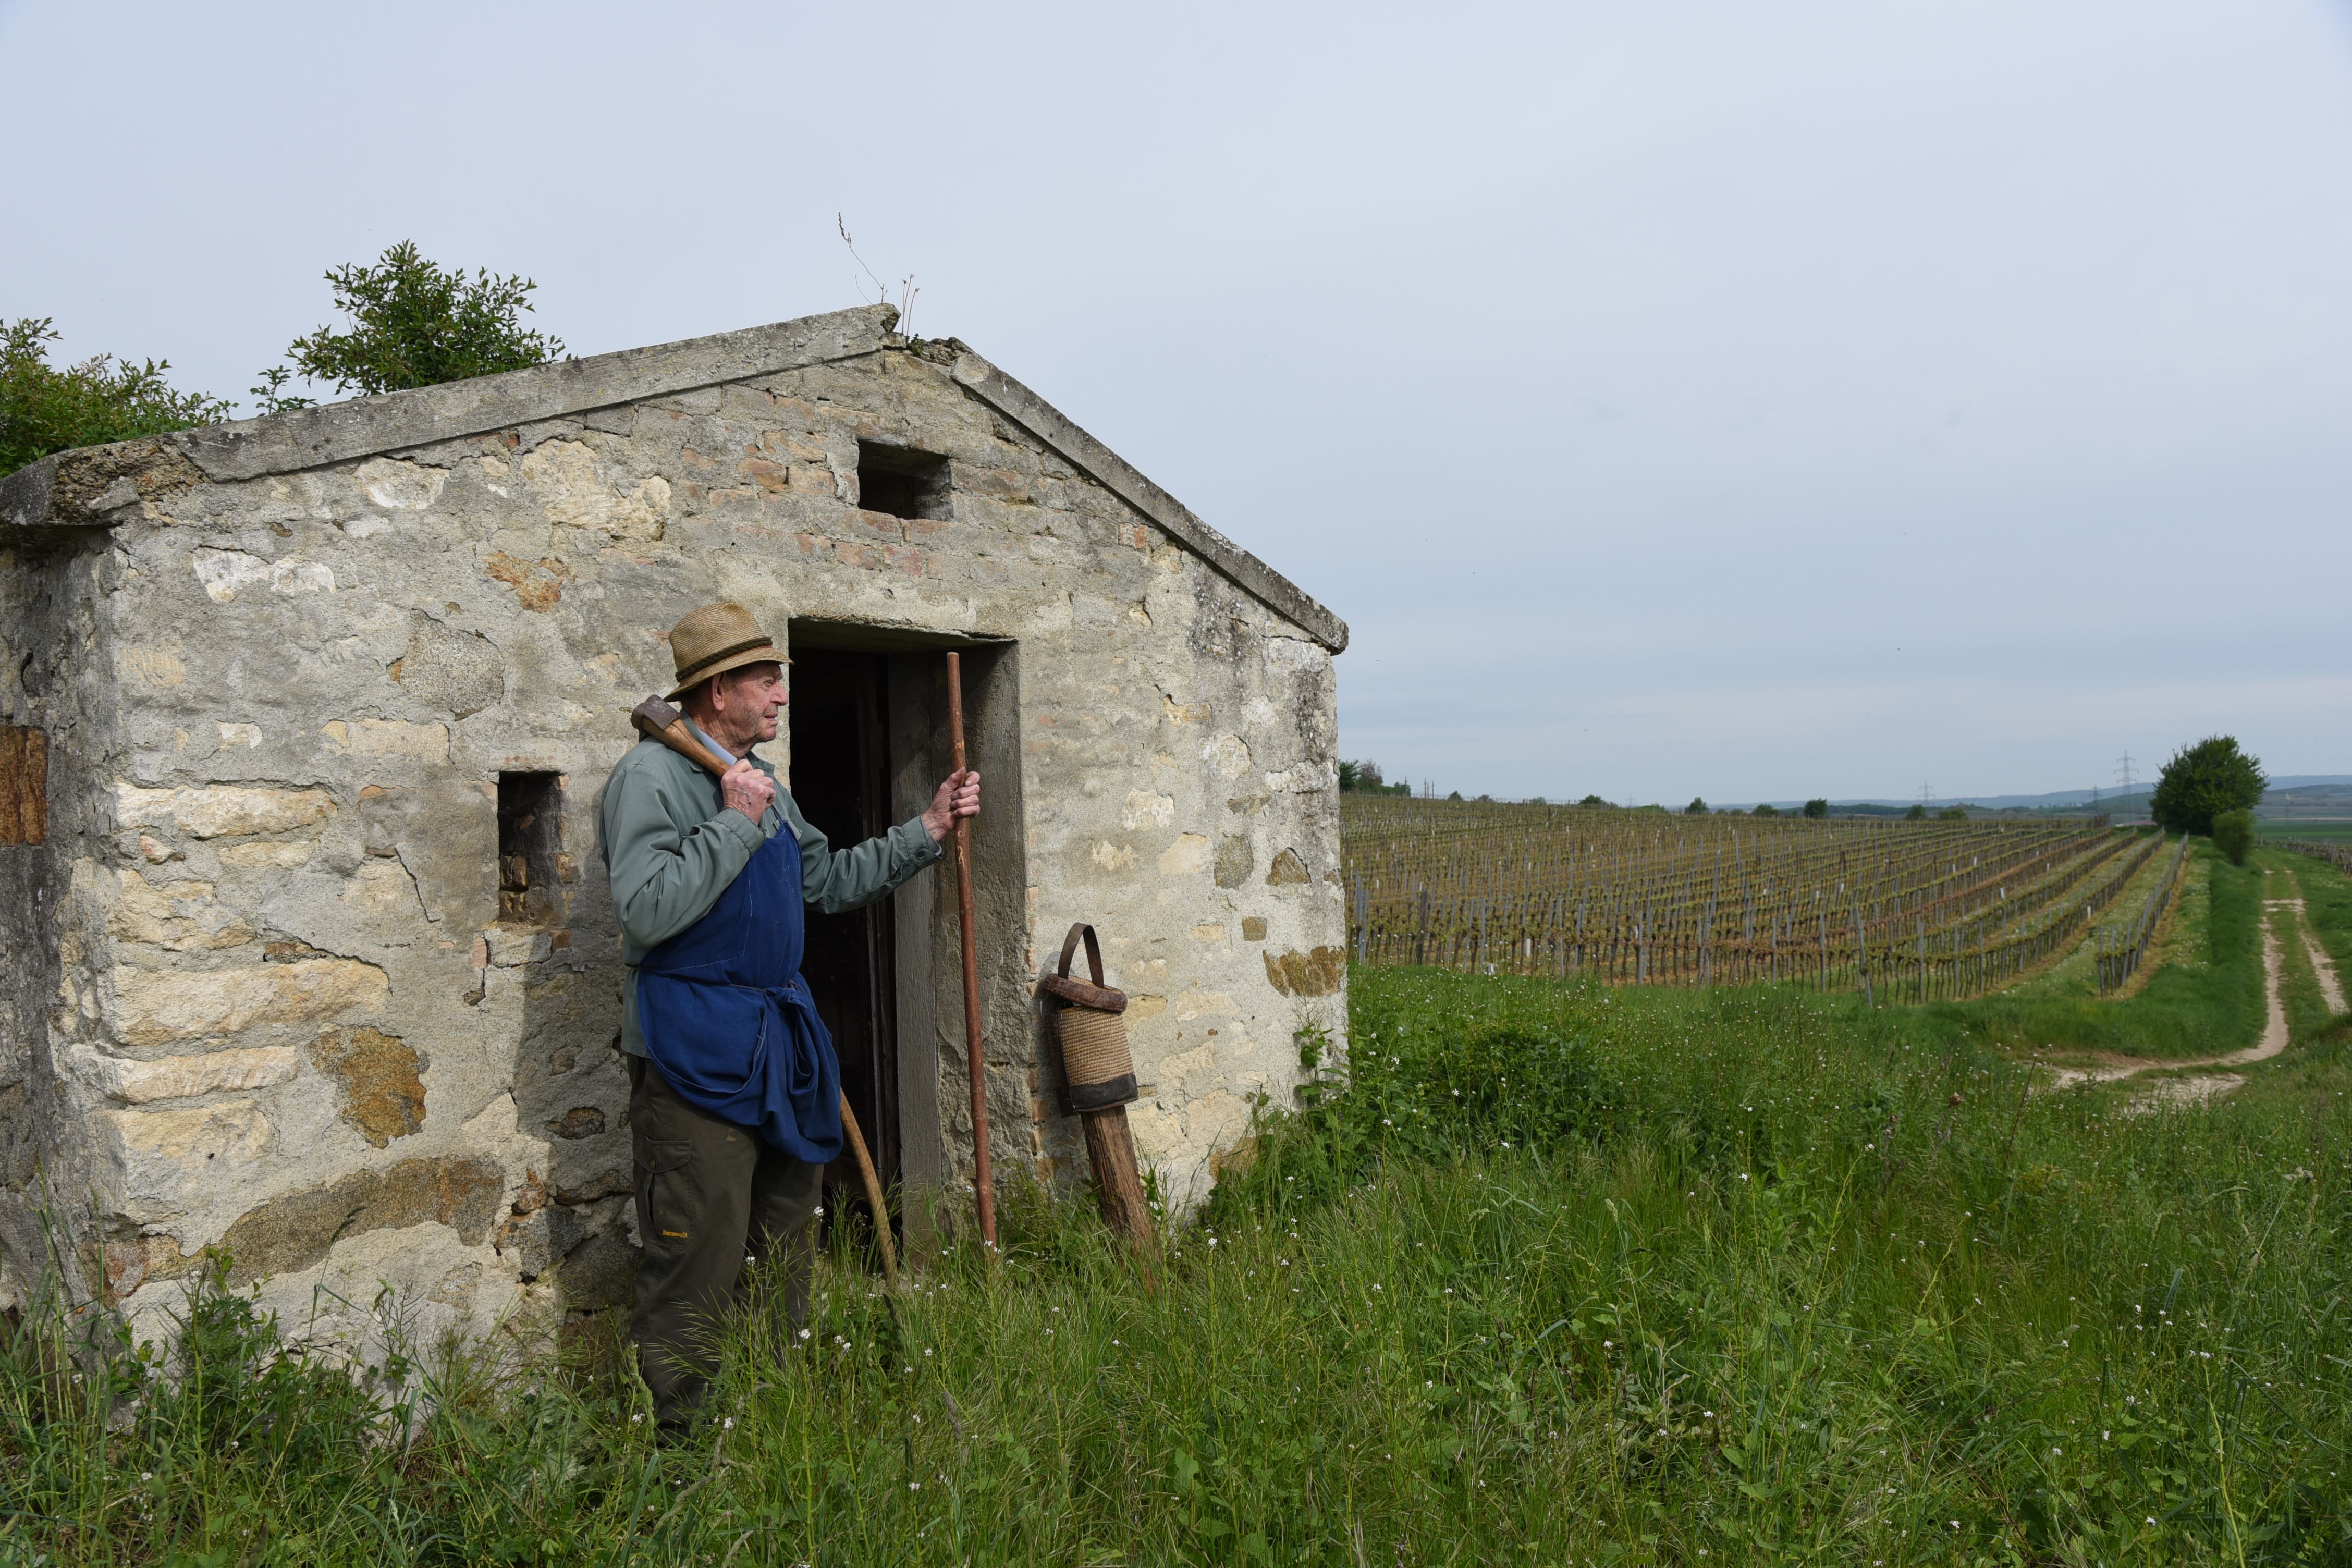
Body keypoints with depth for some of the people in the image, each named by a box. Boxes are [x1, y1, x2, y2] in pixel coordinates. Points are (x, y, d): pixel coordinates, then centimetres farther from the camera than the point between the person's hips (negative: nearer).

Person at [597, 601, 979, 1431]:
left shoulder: (762, 782, 16)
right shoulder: (652, 775, -11)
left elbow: (829, 881, 25)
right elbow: (647, 911, -23)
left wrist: (927, 830, 20)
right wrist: (736, 823, -19)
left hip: (776, 1045, 9)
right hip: (695, 1052, -9)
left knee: (785, 1256, 17)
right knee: (697, 1273, -4)